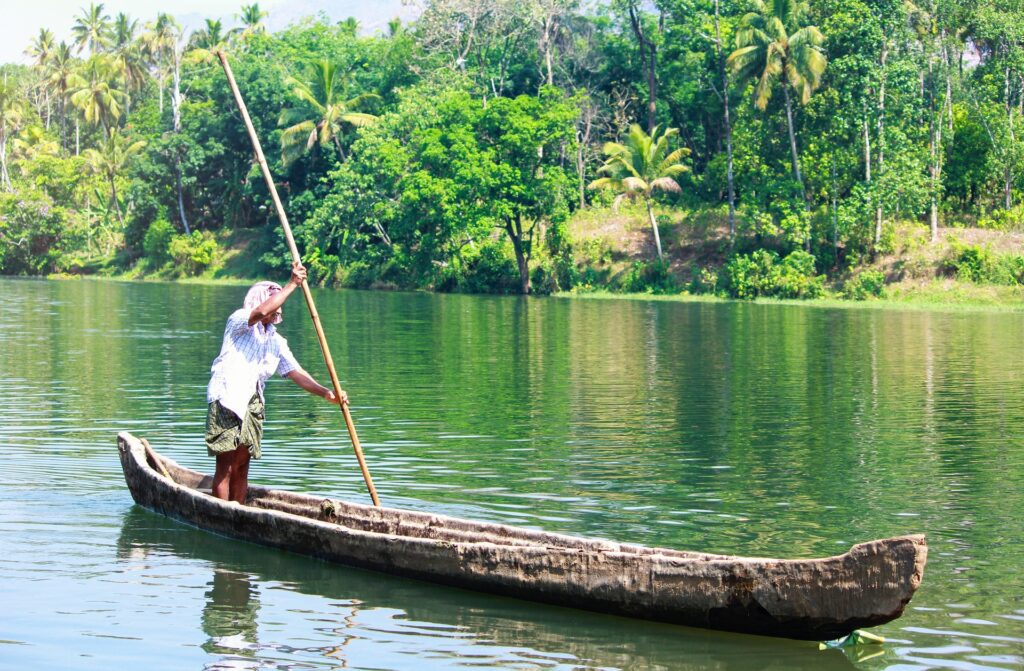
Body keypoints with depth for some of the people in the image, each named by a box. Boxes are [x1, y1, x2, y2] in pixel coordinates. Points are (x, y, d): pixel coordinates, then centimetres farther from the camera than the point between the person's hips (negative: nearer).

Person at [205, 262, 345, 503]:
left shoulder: (276, 341, 17)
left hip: (251, 404, 7)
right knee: (225, 465, -7)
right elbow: (261, 312, -25)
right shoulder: (238, 321, -3)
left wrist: (324, 392, -5)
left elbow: (295, 372, 10)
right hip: (226, 399, -7)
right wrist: (292, 284, -21)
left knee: (242, 466, 9)